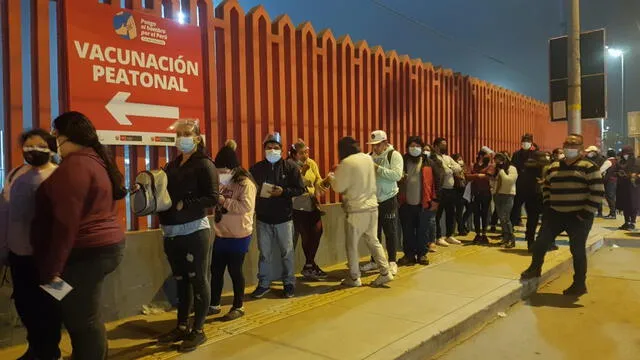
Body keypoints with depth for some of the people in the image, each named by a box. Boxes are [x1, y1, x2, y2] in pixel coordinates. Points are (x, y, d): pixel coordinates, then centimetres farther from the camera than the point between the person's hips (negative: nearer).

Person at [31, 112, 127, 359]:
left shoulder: (74, 166, -16)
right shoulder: (97, 162, 15)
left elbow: (65, 223, -22)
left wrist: (51, 268, -19)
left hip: (85, 254, -10)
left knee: (83, 322, 2)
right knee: (85, 318, 19)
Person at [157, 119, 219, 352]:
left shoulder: (204, 164, -6)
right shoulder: (172, 165, 14)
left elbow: (213, 198, -14)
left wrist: (184, 205, -20)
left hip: (194, 232, -6)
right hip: (171, 233, 7)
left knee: (198, 280, 3)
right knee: (181, 281, 14)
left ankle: (198, 331, 14)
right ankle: (182, 327, 26)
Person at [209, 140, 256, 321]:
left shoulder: (245, 184, -13)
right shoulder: (222, 183, 10)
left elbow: (246, 206, -26)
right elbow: (215, 203, 20)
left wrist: (224, 201, -24)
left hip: (238, 236, -7)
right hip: (221, 235, 7)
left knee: (235, 271, 2)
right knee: (216, 270, 12)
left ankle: (238, 307, 18)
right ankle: (214, 305, 27)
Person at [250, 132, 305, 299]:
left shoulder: (289, 167, -2)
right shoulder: (256, 168, 3)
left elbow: (300, 189, -4)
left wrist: (283, 192, -18)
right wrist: (257, 191, -15)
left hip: (284, 218, -1)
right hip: (263, 218, 2)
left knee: (287, 252, 8)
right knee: (264, 253, 11)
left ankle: (289, 283, 23)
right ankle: (264, 284, 24)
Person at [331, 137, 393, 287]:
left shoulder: (346, 163, -14)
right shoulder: (368, 158, 6)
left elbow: (339, 187, -11)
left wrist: (333, 177, 8)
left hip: (355, 209, -6)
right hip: (372, 206, 7)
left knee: (352, 245, 6)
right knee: (373, 241, 16)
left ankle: (354, 278, 14)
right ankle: (385, 272, 14)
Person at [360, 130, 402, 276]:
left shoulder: (394, 155, -8)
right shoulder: (370, 156, 8)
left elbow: (397, 175, -22)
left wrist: (378, 168, -24)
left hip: (388, 200, -5)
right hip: (373, 200, 5)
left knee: (390, 232, 4)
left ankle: (392, 262, 15)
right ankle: (374, 261, 25)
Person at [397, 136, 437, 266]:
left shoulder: (428, 162, 1)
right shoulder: (403, 161, 4)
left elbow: (435, 181, -1)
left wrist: (434, 199, -5)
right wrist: (398, 198, -6)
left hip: (424, 204, -1)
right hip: (406, 204, 1)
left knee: (423, 231, 7)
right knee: (407, 232, 8)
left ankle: (422, 254, 21)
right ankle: (409, 254, 20)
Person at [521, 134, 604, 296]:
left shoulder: (588, 167, -7)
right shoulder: (554, 167, 10)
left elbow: (598, 192, -11)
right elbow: (547, 187, 22)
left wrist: (586, 213, -14)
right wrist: (548, 206, 11)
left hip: (578, 216, -5)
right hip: (555, 214, 5)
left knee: (577, 250, 3)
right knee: (541, 243, 4)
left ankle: (579, 284, 17)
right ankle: (535, 269, 26)